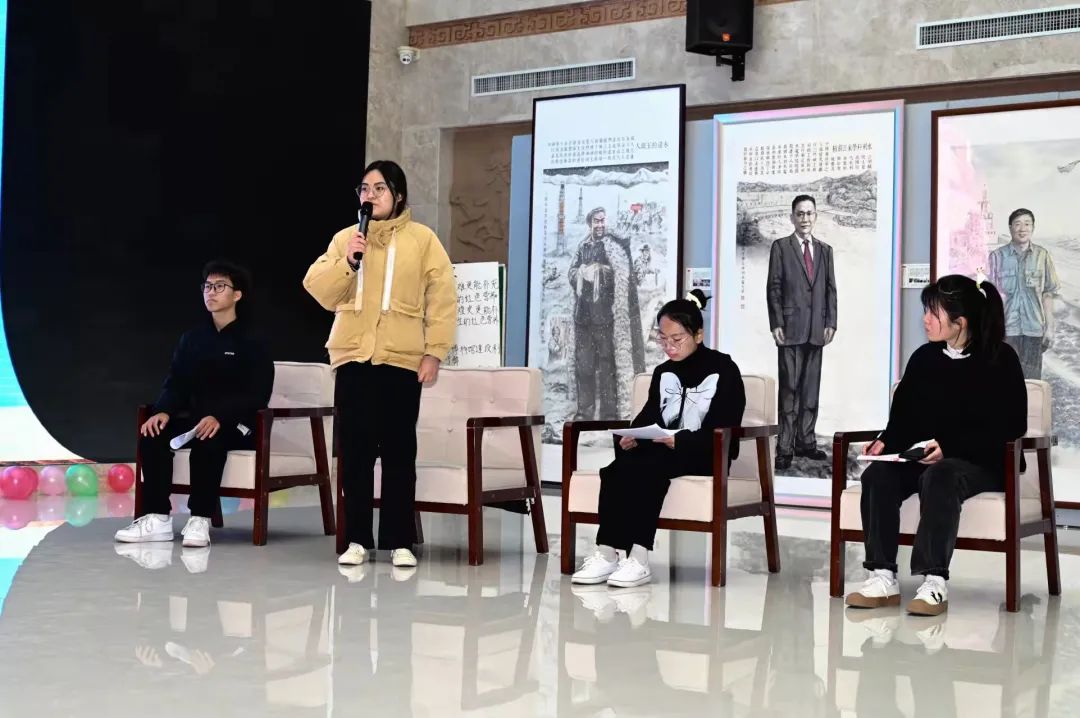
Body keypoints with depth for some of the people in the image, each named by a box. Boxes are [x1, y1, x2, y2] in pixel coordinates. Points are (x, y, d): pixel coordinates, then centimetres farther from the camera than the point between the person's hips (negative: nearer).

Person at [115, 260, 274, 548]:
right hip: (198, 419, 5)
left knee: (208, 438, -38)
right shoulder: (192, 339, 15)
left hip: (238, 424, -5)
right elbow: (176, 384, 7)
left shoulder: (252, 343, -3)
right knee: (154, 432, -23)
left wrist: (219, 417, -30)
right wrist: (163, 411, -16)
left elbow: (257, 395, -14)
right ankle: (158, 518, -23)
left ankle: (200, 519, -32)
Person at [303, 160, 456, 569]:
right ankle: (357, 539, 10)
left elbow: (443, 299, 0)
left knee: (399, 453, 1)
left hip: (401, 360, -2)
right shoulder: (345, 238, 11)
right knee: (355, 452, 3)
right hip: (353, 358, 2)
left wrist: (434, 352, -6)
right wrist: (347, 261, -12)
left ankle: (399, 541, 7)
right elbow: (319, 291, 4)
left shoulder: (422, 239, 4)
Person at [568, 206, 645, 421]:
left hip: (604, 311, -5)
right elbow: (573, 273, 16)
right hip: (583, 311, 5)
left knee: (607, 362, -5)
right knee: (583, 363, 6)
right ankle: (585, 410, 13)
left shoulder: (614, 246, -1)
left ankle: (609, 412, -2)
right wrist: (583, 273, -3)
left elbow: (621, 277, -10)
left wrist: (597, 271, -9)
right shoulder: (583, 247, 16)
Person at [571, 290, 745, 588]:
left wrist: (681, 441, -28)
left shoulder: (723, 370, -2)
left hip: (706, 453, -5)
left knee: (650, 467, -35)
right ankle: (607, 554, -34)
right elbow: (649, 416, 10)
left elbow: (724, 428, -11)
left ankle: (638, 559, -39)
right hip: (664, 449, 6)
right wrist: (634, 435, -15)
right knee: (619, 468, -27)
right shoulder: (663, 373, 18)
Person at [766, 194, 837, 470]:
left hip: (816, 330, 4)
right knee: (789, 388, -5)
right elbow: (773, 288, -1)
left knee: (811, 388, 6)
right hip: (790, 328, -4)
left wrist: (831, 323, 3)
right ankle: (785, 447, -3)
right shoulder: (780, 247, 3)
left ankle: (806, 441, 12)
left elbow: (831, 289, 13)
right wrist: (776, 324, -8)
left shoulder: (825, 250, 14)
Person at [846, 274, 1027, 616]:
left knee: (940, 477, -38)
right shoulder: (924, 358, 9)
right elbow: (903, 415, 15)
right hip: (923, 458, 5)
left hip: (982, 462, -5)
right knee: (877, 476, -25)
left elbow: (1011, 426, -10)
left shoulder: (999, 359, -4)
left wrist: (948, 447, -21)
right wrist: (886, 441, -9)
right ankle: (883, 577, -27)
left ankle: (935, 583, -36)